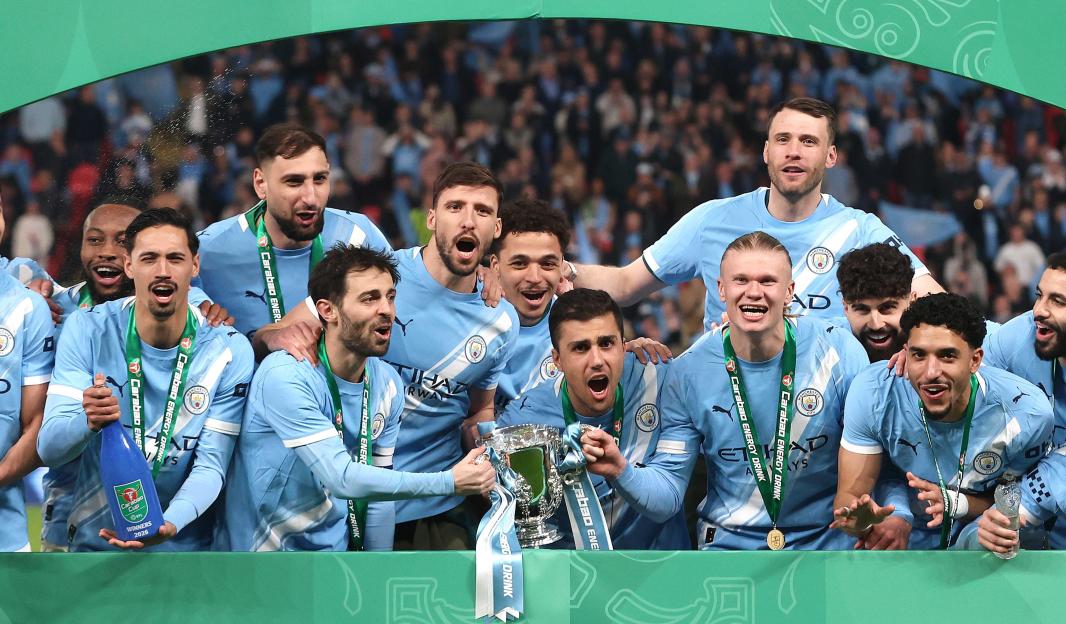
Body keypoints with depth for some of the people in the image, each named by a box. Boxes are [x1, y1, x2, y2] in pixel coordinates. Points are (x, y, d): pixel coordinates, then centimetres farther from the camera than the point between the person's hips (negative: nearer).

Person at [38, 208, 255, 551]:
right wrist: (89, 422, -29)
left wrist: (169, 524, -25)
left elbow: (210, 466, -6)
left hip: (184, 548, -2)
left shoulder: (230, 352, -5)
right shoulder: (87, 330, -4)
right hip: (95, 541, 2)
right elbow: (48, 447, -7)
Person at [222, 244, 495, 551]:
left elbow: (378, 489, 11)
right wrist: (449, 482, -23)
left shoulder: (388, 385, 4)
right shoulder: (286, 377, -18)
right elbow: (341, 479, -24)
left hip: (335, 549, 6)